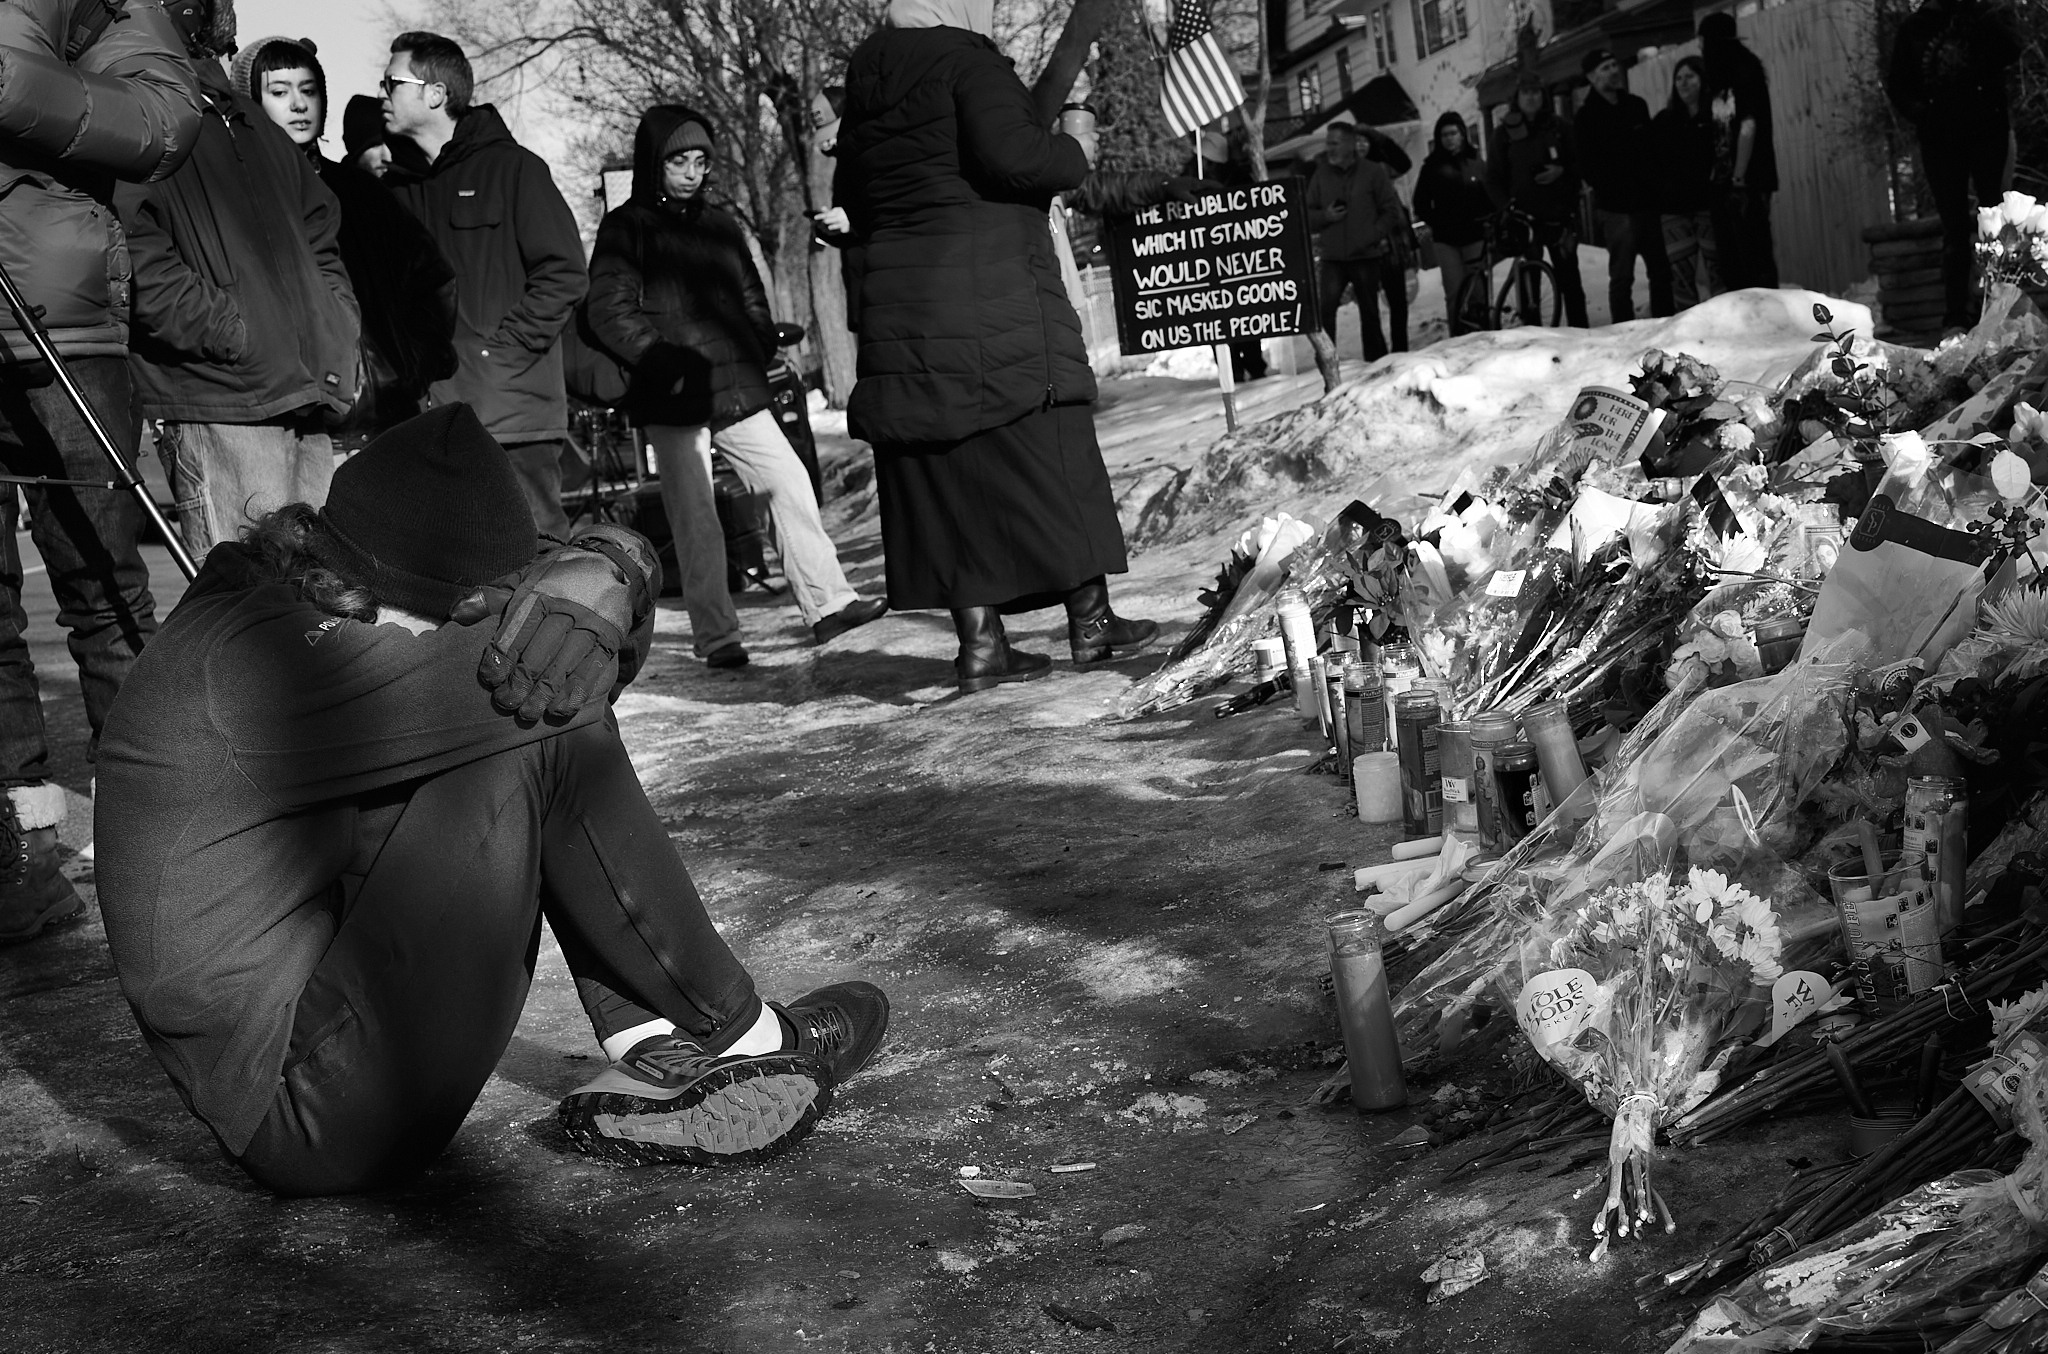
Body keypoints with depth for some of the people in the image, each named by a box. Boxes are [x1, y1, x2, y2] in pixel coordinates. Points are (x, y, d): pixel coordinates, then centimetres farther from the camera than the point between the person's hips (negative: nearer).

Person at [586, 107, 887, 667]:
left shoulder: (719, 223, 17)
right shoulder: (625, 227, 2)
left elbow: (752, 299, 23)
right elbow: (608, 310, -7)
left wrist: (760, 357, 8)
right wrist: (660, 358, -18)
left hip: (737, 387, 5)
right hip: (674, 398, -4)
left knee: (790, 482, -6)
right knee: (694, 514, -3)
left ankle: (827, 602, -4)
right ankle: (715, 635, 3)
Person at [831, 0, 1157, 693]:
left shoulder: (865, 86, 16)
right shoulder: (966, 60, -6)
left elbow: (848, 200, 20)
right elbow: (1011, 156, -19)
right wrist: (1075, 154, -2)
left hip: (898, 308, 6)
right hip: (993, 300, -6)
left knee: (945, 476, 7)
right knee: (1051, 454, 4)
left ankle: (979, 641, 6)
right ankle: (1090, 621, 10)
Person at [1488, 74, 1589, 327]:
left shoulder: (1557, 127, 9)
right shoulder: (1505, 132, 5)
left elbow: (1578, 163, 14)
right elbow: (1495, 176, 3)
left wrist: (1562, 171, -7)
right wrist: (1507, 204, -10)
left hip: (1558, 214, 1)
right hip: (1523, 217, -1)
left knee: (1569, 276, 1)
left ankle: (1580, 332, 8)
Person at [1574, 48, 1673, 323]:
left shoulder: (1636, 106, 13)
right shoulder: (1586, 118, -4)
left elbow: (1651, 149, 18)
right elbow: (1587, 167, -8)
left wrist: (1655, 186, 6)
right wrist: (1610, 194, -13)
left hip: (1647, 204, 6)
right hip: (1617, 208, -6)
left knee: (1661, 271, 8)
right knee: (1622, 276, -4)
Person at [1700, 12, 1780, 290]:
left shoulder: (1745, 74, -6)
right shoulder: (1720, 82, 16)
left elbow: (1748, 128, -12)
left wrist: (1739, 180, -15)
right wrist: (1722, 181, 7)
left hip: (1747, 184, -8)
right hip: (1724, 184, 8)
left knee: (1756, 258, -8)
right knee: (1731, 261, 11)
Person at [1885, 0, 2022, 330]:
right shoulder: (1914, 28, 11)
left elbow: (2009, 53, -9)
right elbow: (1896, 84, 11)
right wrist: (1919, 112, -6)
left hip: (1987, 132, -1)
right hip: (1938, 139, 1)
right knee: (1954, 229, 0)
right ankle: (1956, 317, -1)